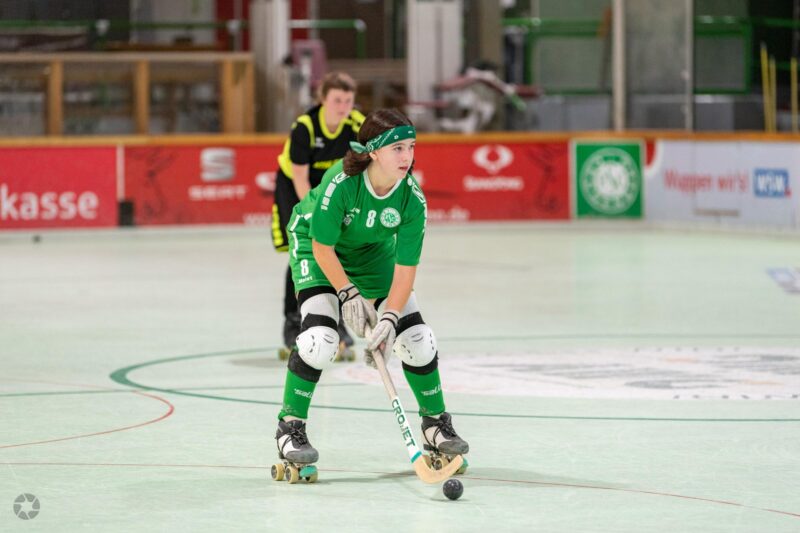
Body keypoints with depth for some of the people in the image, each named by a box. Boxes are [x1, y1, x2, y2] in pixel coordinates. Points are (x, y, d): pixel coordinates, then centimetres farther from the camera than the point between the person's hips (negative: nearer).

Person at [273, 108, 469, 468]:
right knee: (320, 338, -23)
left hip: (375, 251, 4)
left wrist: (389, 318, -32)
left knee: (416, 337, -4)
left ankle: (436, 424, 19)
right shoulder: (340, 183, -36)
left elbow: (405, 269, -22)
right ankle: (290, 426, -5)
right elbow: (323, 247, -25)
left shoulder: (412, 199, -26)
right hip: (315, 245, -4)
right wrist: (348, 295, -23)